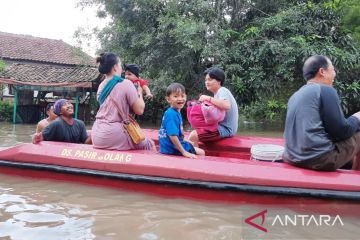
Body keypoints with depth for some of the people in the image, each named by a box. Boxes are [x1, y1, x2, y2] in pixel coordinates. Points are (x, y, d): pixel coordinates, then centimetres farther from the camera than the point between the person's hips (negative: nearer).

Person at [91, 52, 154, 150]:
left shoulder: (101, 85, 11)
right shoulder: (126, 83, -10)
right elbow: (139, 110, -8)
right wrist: (139, 93, 10)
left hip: (97, 135, 8)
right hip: (112, 136, -8)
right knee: (149, 144, 10)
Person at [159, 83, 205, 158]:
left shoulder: (177, 112, 7)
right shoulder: (171, 114, -23)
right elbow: (172, 135, -28)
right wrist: (184, 152, -25)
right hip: (172, 150, -10)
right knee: (201, 153, -1)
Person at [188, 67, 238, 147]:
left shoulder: (223, 91, -12)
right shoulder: (218, 93, 17)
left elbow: (227, 106, -34)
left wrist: (209, 98, -27)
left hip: (225, 129, -11)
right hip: (222, 127, 11)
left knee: (193, 136, -20)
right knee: (194, 133, 24)